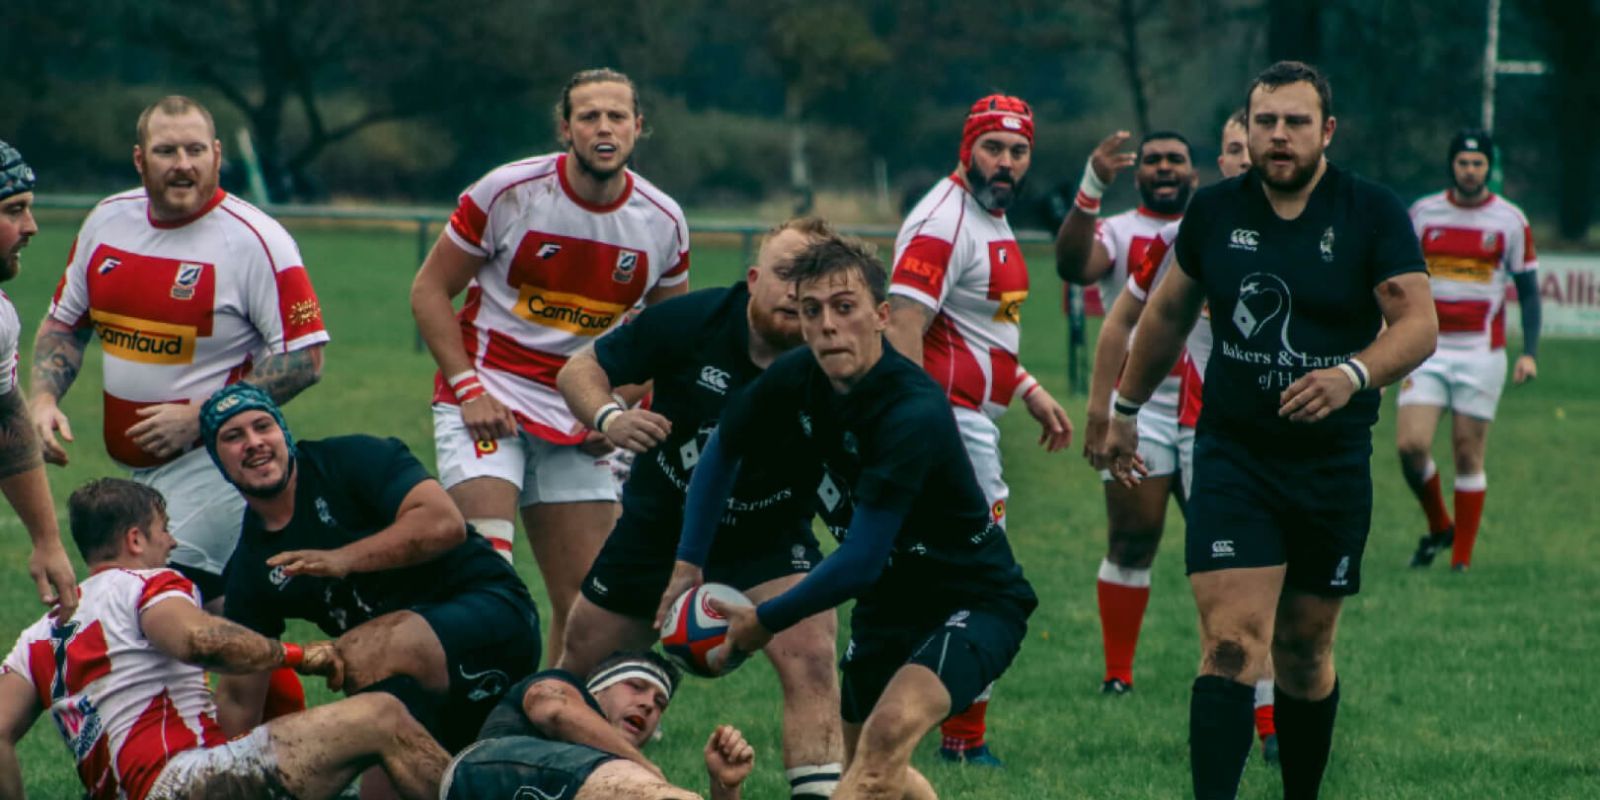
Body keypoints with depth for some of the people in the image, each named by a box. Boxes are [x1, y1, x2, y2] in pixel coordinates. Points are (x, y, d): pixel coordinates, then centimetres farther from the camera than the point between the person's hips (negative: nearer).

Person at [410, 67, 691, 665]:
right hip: (488, 403, -4)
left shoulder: (662, 223, 0)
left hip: (580, 423, 4)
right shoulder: (509, 192, -10)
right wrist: (467, 387, -12)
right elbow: (429, 290, -2)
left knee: (588, 599, 3)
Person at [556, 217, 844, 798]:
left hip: (768, 537, -2)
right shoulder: (692, 321, -21)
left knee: (810, 655, -27)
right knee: (581, 662, 13)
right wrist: (608, 417, -33)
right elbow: (580, 369, -12)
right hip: (659, 523, 2)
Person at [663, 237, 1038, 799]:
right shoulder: (796, 380, -9)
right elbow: (721, 451, 12)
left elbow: (862, 560, -30)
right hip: (889, 599, 9)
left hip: (973, 600, -9)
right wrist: (688, 563, 7)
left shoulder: (912, 413, -31)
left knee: (888, 732, -34)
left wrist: (766, 622, -18)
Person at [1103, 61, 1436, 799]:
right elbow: (1168, 313, 18)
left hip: (1333, 464, 0)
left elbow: (1419, 323, -14)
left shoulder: (1372, 214, -5)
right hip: (1232, 456, 0)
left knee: (1304, 649, 11)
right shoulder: (1215, 211, 2)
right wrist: (1126, 409, 24)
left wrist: (1354, 375, -32)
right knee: (1232, 645, -15)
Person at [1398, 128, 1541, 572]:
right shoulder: (1422, 214, 5)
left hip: (1481, 352, -2)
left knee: (1468, 453, -2)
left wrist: (1530, 353, -6)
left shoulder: (1510, 220, 1)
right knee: (1411, 444, -12)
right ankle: (1439, 527, 14)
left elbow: (1528, 290, 5)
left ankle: (1462, 559, 6)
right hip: (1428, 349, 2)